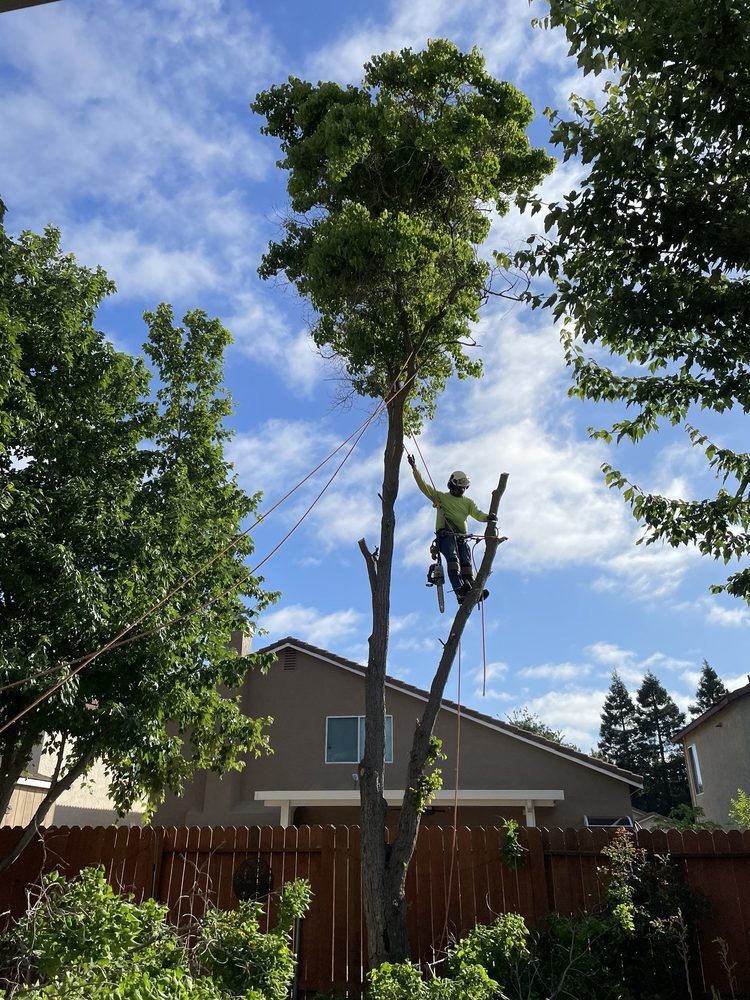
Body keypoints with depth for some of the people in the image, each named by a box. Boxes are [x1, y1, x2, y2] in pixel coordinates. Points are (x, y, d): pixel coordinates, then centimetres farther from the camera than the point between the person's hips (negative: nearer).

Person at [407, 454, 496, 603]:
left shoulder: (468, 502, 28)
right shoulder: (440, 497, 18)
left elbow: (478, 515, 14)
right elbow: (423, 486, 11)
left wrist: (488, 517, -10)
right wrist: (415, 468, 2)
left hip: (462, 537, 4)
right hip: (445, 534, -4)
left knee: (466, 562, -16)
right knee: (453, 558, -27)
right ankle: (459, 590, -42)